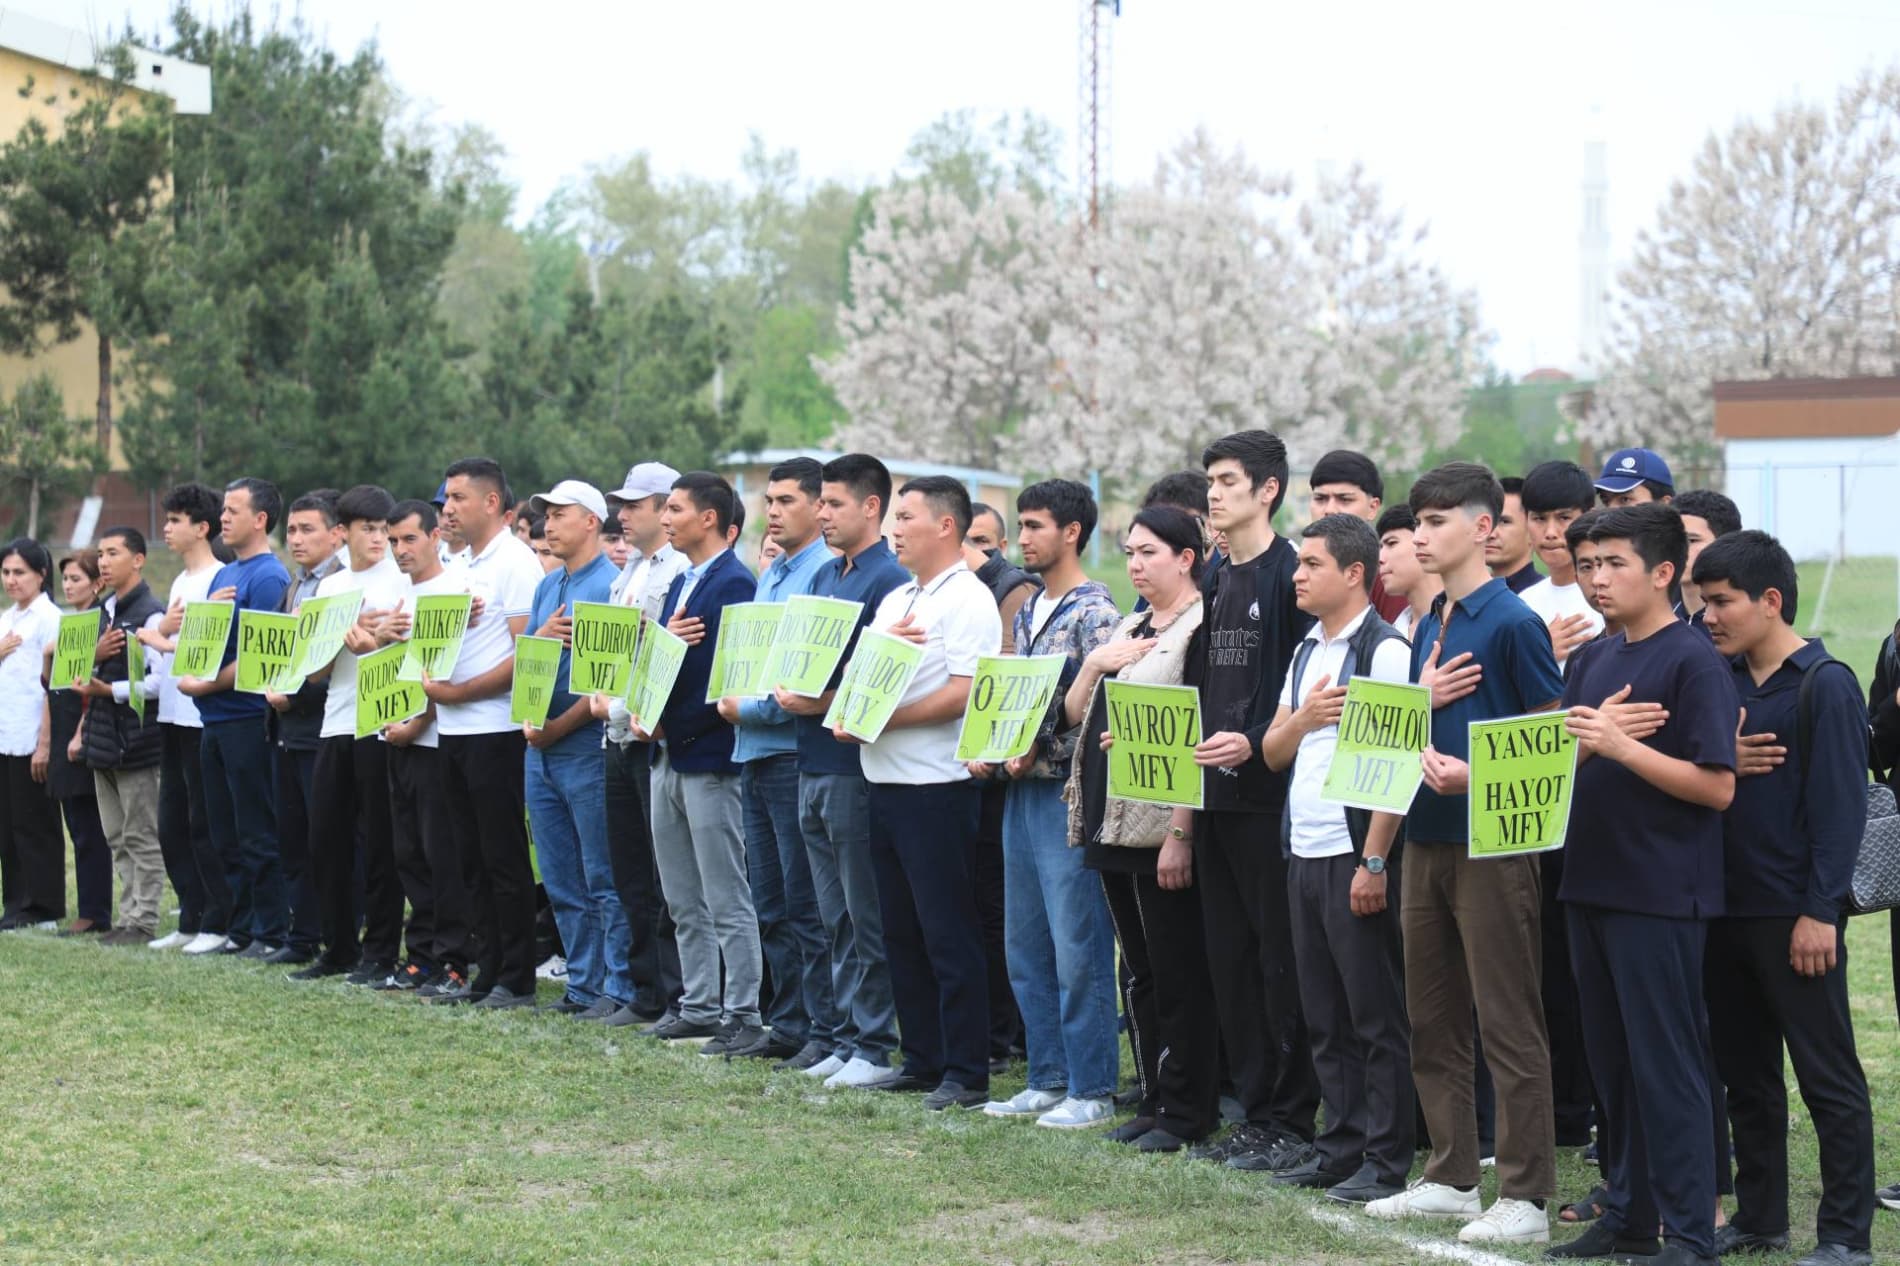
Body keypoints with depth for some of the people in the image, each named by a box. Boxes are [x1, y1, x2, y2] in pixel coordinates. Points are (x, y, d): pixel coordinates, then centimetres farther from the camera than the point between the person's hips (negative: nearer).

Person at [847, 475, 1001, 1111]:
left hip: (936, 787, -9)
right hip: (885, 783, 9)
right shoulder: (895, 601, 18)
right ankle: (921, 1061, 20)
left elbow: (964, 695, -19)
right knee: (902, 933, 12)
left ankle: (966, 1074, 0)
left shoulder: (968, 600, -10)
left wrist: (879, 718, -19)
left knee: (949, 935, -5)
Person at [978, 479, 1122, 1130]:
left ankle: (1091, 1091, 1)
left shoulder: (1095, 612, -10)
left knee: (1078, 949, -5)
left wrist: (1037, 753, -18)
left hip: (1069, 791, -9)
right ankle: (1047, 1080, 19)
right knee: (1026, 948, 12)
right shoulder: (1028, 612, 16)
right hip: (1022, 793, 9)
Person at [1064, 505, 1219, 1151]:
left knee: (1177, 972, -2)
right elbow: (1074, 713, 19)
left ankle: (1187, 1113, 5)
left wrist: (1181, 833, -20)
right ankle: (1152, 1099, 20)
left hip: (1162, 825, -9)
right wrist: (1095, 663, -1)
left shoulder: (1201, 627, -10)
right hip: (1113, 823, 9)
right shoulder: (1128, 628, 17)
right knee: (1138, 970, 13)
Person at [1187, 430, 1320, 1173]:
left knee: (1281, 961, -3)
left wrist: (1254, 742, -23)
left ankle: (1293, 1121, 3)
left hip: (1271, 795, -9)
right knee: (1231, 958, 11)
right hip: (1216, 796, 9)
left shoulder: (1291, 575, -10)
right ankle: (1255, 1111, 18)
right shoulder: (1216, 581, 15)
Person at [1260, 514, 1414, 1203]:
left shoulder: (1384, 650, -10)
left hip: (1357, 856, -8)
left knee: (1376, 1015, -1)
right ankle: (1340, 1147, 19)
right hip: (1305, 853, 8)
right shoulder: (1307, 652, 15)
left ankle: (1385, 1162, 3)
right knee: (1325, 1016, 11)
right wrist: (1305, 716, -5)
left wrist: (1373, 862, -19)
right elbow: (1274, 752, 16)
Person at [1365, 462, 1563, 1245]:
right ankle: (1451, 1177, 23)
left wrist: (1479, 774, -22)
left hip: (1492, 843, -8)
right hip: (1426, 840, 8)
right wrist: (1421, 700, -2)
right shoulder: (1428, 629, 13)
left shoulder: (1512, 623, -10)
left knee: (1509, 1026, -3)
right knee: (1433, 1019, 13)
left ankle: (1525, 1196, 2)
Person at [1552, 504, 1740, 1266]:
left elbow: (1717, 787, -17)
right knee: (1612, 1061, 13)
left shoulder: (1693, 662, -10)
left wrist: (1621, 745, -21)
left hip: (1661, 895, -8)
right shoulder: (1594, 661, 13)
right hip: (1592, 883, 8)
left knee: (1666, 1065, -4)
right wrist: (1589, 737, -7)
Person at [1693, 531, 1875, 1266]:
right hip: (1726, 906, 7)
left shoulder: (1826, 686, -10)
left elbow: (1841, 806, -14)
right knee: (1744, 1073, 14)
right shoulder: (1722, 679, 10)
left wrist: (1820, 912, -18)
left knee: (1829, 1080, 0)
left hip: (1794, 917, -7)